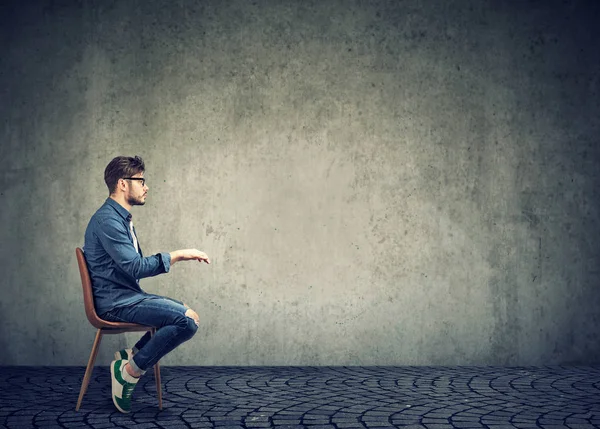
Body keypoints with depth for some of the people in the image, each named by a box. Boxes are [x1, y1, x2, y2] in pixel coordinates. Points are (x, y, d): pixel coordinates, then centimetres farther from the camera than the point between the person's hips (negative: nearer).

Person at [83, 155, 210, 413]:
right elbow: (135, 267, -22)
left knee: (188, 314, 13)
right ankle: (129, 371, -10)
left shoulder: (121, 218, 16)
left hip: (127, 296, 10)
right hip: (115, 302, -10)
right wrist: (178, 255, -17)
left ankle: (131, 356, 8)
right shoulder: (107, 220, -16)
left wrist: (181, 257, 11)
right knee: (187, 320, -20)